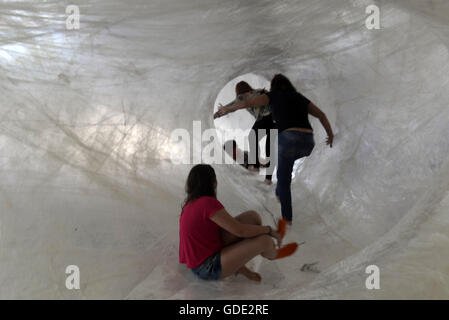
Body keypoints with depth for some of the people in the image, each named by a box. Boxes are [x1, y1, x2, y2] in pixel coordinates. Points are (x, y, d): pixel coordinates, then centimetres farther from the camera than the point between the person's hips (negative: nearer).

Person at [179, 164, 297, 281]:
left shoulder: (192, 204, 7)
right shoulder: (208, 203, -23)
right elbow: (240, 230, -24)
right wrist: (269, 230, -6)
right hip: (208, 268, -9)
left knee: (252, 216, -3)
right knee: (264, 240, -17)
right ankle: (272, 254, 19)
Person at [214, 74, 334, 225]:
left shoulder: (273, 95, 14)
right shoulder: (300, 97, 27)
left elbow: (248, 102, 2)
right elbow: (321, 114, 26)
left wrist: (227, 109, 12)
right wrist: (330, 134, 34)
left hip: (289, 138, -5)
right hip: (308, 142, 5)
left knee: (284, 181, 14)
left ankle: (287, 218, 20)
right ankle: (279, 193, 42)